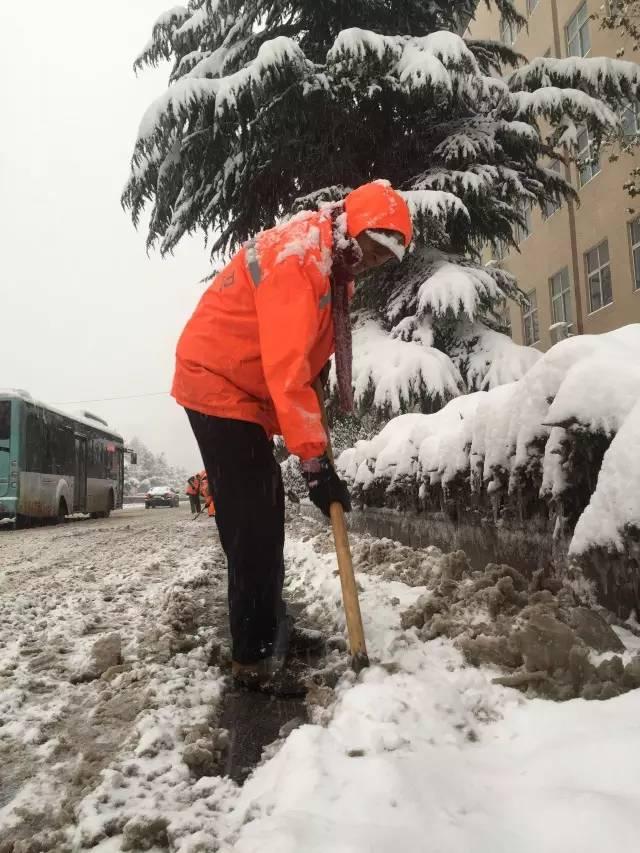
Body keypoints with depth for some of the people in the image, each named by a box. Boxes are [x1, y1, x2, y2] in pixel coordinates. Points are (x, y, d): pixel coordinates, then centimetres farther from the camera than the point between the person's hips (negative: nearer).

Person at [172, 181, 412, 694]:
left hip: (247, 392, 10)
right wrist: (315, 460, -31)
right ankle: (253, 659, -3)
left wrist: (309, 433, 5)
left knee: (267, 514, 12)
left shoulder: (332, 266, 10)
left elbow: (297, 359, 12)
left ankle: (272, 629, 25)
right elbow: (286, 368, -31)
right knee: (251, 522, -12)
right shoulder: (296, 259, -23)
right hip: (217, 385, -10)